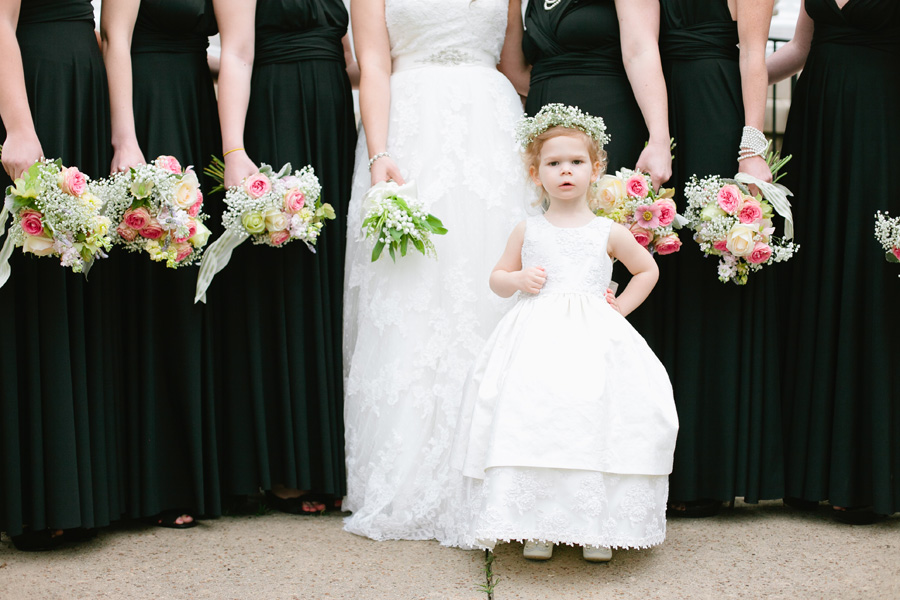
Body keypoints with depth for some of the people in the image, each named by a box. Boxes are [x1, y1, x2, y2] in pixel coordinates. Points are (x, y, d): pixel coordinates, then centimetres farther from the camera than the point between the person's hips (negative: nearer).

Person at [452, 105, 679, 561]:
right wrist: (519, 278, -4)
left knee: (594, 423, -7)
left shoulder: (609, 233, 7)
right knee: (532, 425, -8)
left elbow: (648, 270, 21)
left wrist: (621, 306, 10)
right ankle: (537, 526, 4)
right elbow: (497, 279, 17)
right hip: (537, 340, 0)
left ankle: (597, 527, 6)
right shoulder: (527, 231, 9)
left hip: (595, 339, 0)